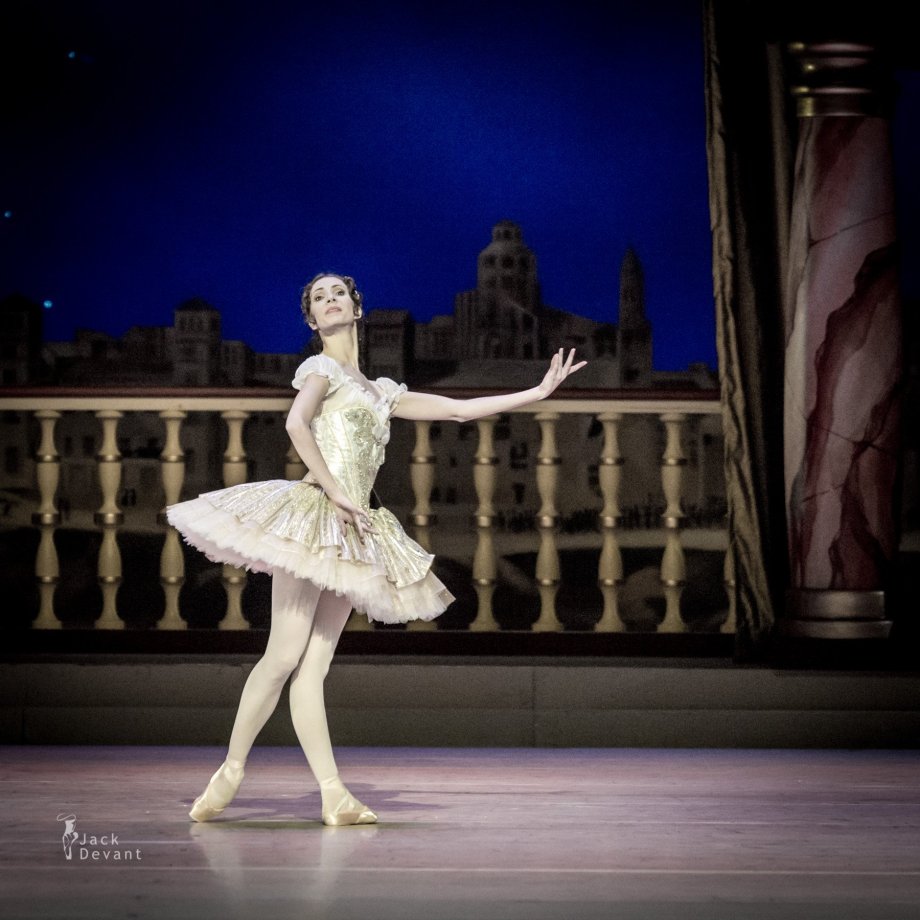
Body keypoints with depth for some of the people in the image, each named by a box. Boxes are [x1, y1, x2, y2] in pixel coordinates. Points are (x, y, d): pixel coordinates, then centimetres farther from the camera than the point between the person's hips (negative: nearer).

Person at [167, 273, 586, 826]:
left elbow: (458, 409, 25)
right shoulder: (324, 369, 3)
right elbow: (297, 423, -16)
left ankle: (333, 794, -9)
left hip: (352, 533, 6)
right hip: (313, 515, -6)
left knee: (313, 668, 1)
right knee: (285, 655, -13)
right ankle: (231, 771, -4)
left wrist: (539, 392, 24)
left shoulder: (379, 391, 24)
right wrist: (335, 491, -19)